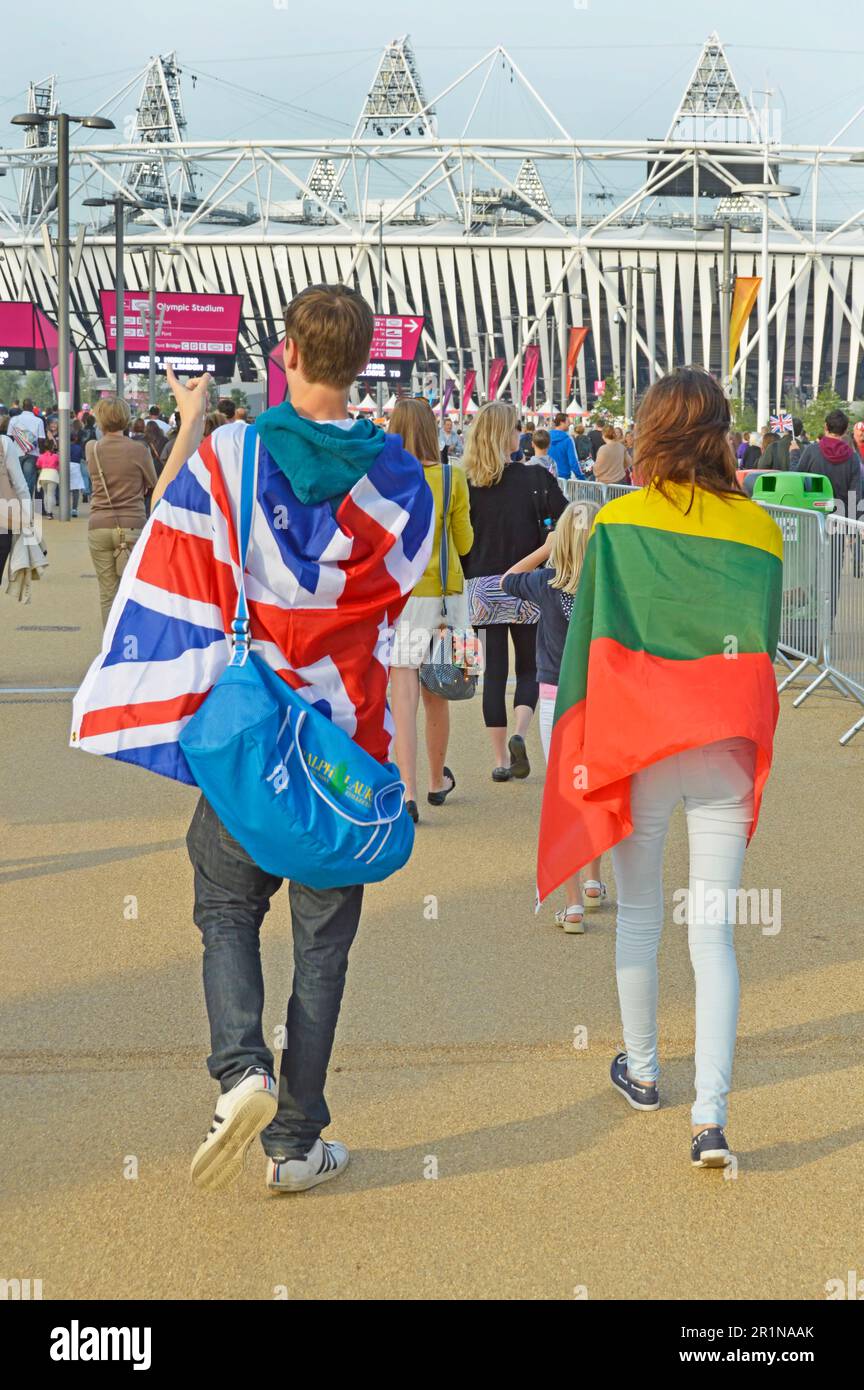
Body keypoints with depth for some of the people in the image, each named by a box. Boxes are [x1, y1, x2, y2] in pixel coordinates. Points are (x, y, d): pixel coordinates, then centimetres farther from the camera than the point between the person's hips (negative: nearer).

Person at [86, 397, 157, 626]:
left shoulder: (91, 449, 2)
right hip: (133, 525, -2)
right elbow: (152, 485, 6)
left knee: (108, 594, 6)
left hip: (98, 528, 2)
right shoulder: (138, 449, -6)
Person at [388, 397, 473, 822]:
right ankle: (437, 781, 32)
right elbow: (464, 543, 6)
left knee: (403, 695, -4)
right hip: (443, 595, 2)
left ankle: (407, 793, -13)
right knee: (435, 695, 15)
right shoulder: (452, 478, -2)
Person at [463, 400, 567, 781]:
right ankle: (519, 734, -13)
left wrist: (469, 577, 10)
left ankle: (500, 759, 9)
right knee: (529, 668, 12)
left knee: (494, 670, 8)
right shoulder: (536, 480, -7)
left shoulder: (467, 485, -2)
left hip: (483, 588, 1)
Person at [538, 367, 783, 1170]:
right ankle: (710, 1118, -6)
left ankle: (641, 1072, 32)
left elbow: (589, 639, -3)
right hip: (727, 750, 1)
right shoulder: (759, 528, 0)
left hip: (638, 748, -1)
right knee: (713, 931, 2)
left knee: (638, 913, 18)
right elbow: (766, 643, 6)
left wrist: (580, 748, 4)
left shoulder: (618, 523, -5)